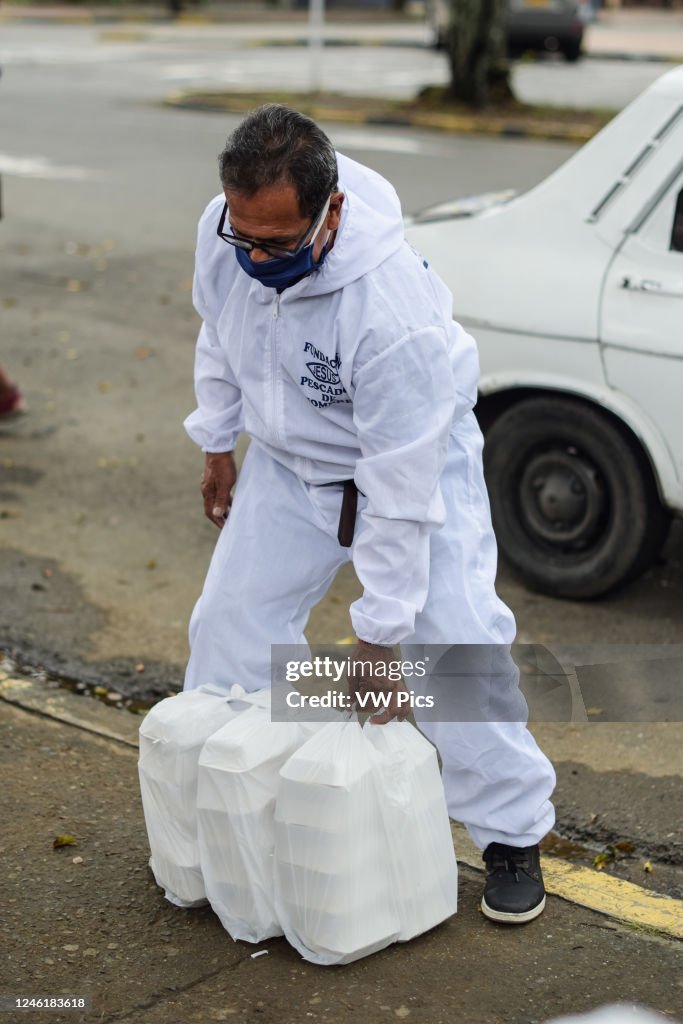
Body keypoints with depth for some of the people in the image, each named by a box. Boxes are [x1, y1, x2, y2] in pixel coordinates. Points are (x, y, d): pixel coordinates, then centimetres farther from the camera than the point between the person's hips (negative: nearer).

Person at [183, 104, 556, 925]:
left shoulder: (391, 306, -40)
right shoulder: (222, 231, -21)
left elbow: (399, 488, -34)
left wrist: (379, 633, -29)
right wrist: (216, 444, 11)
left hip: (418, 454, -5)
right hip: (289, 459, 6)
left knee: (454, 640, -11)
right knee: (230, 623, 6)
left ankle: (513, 835, 8)